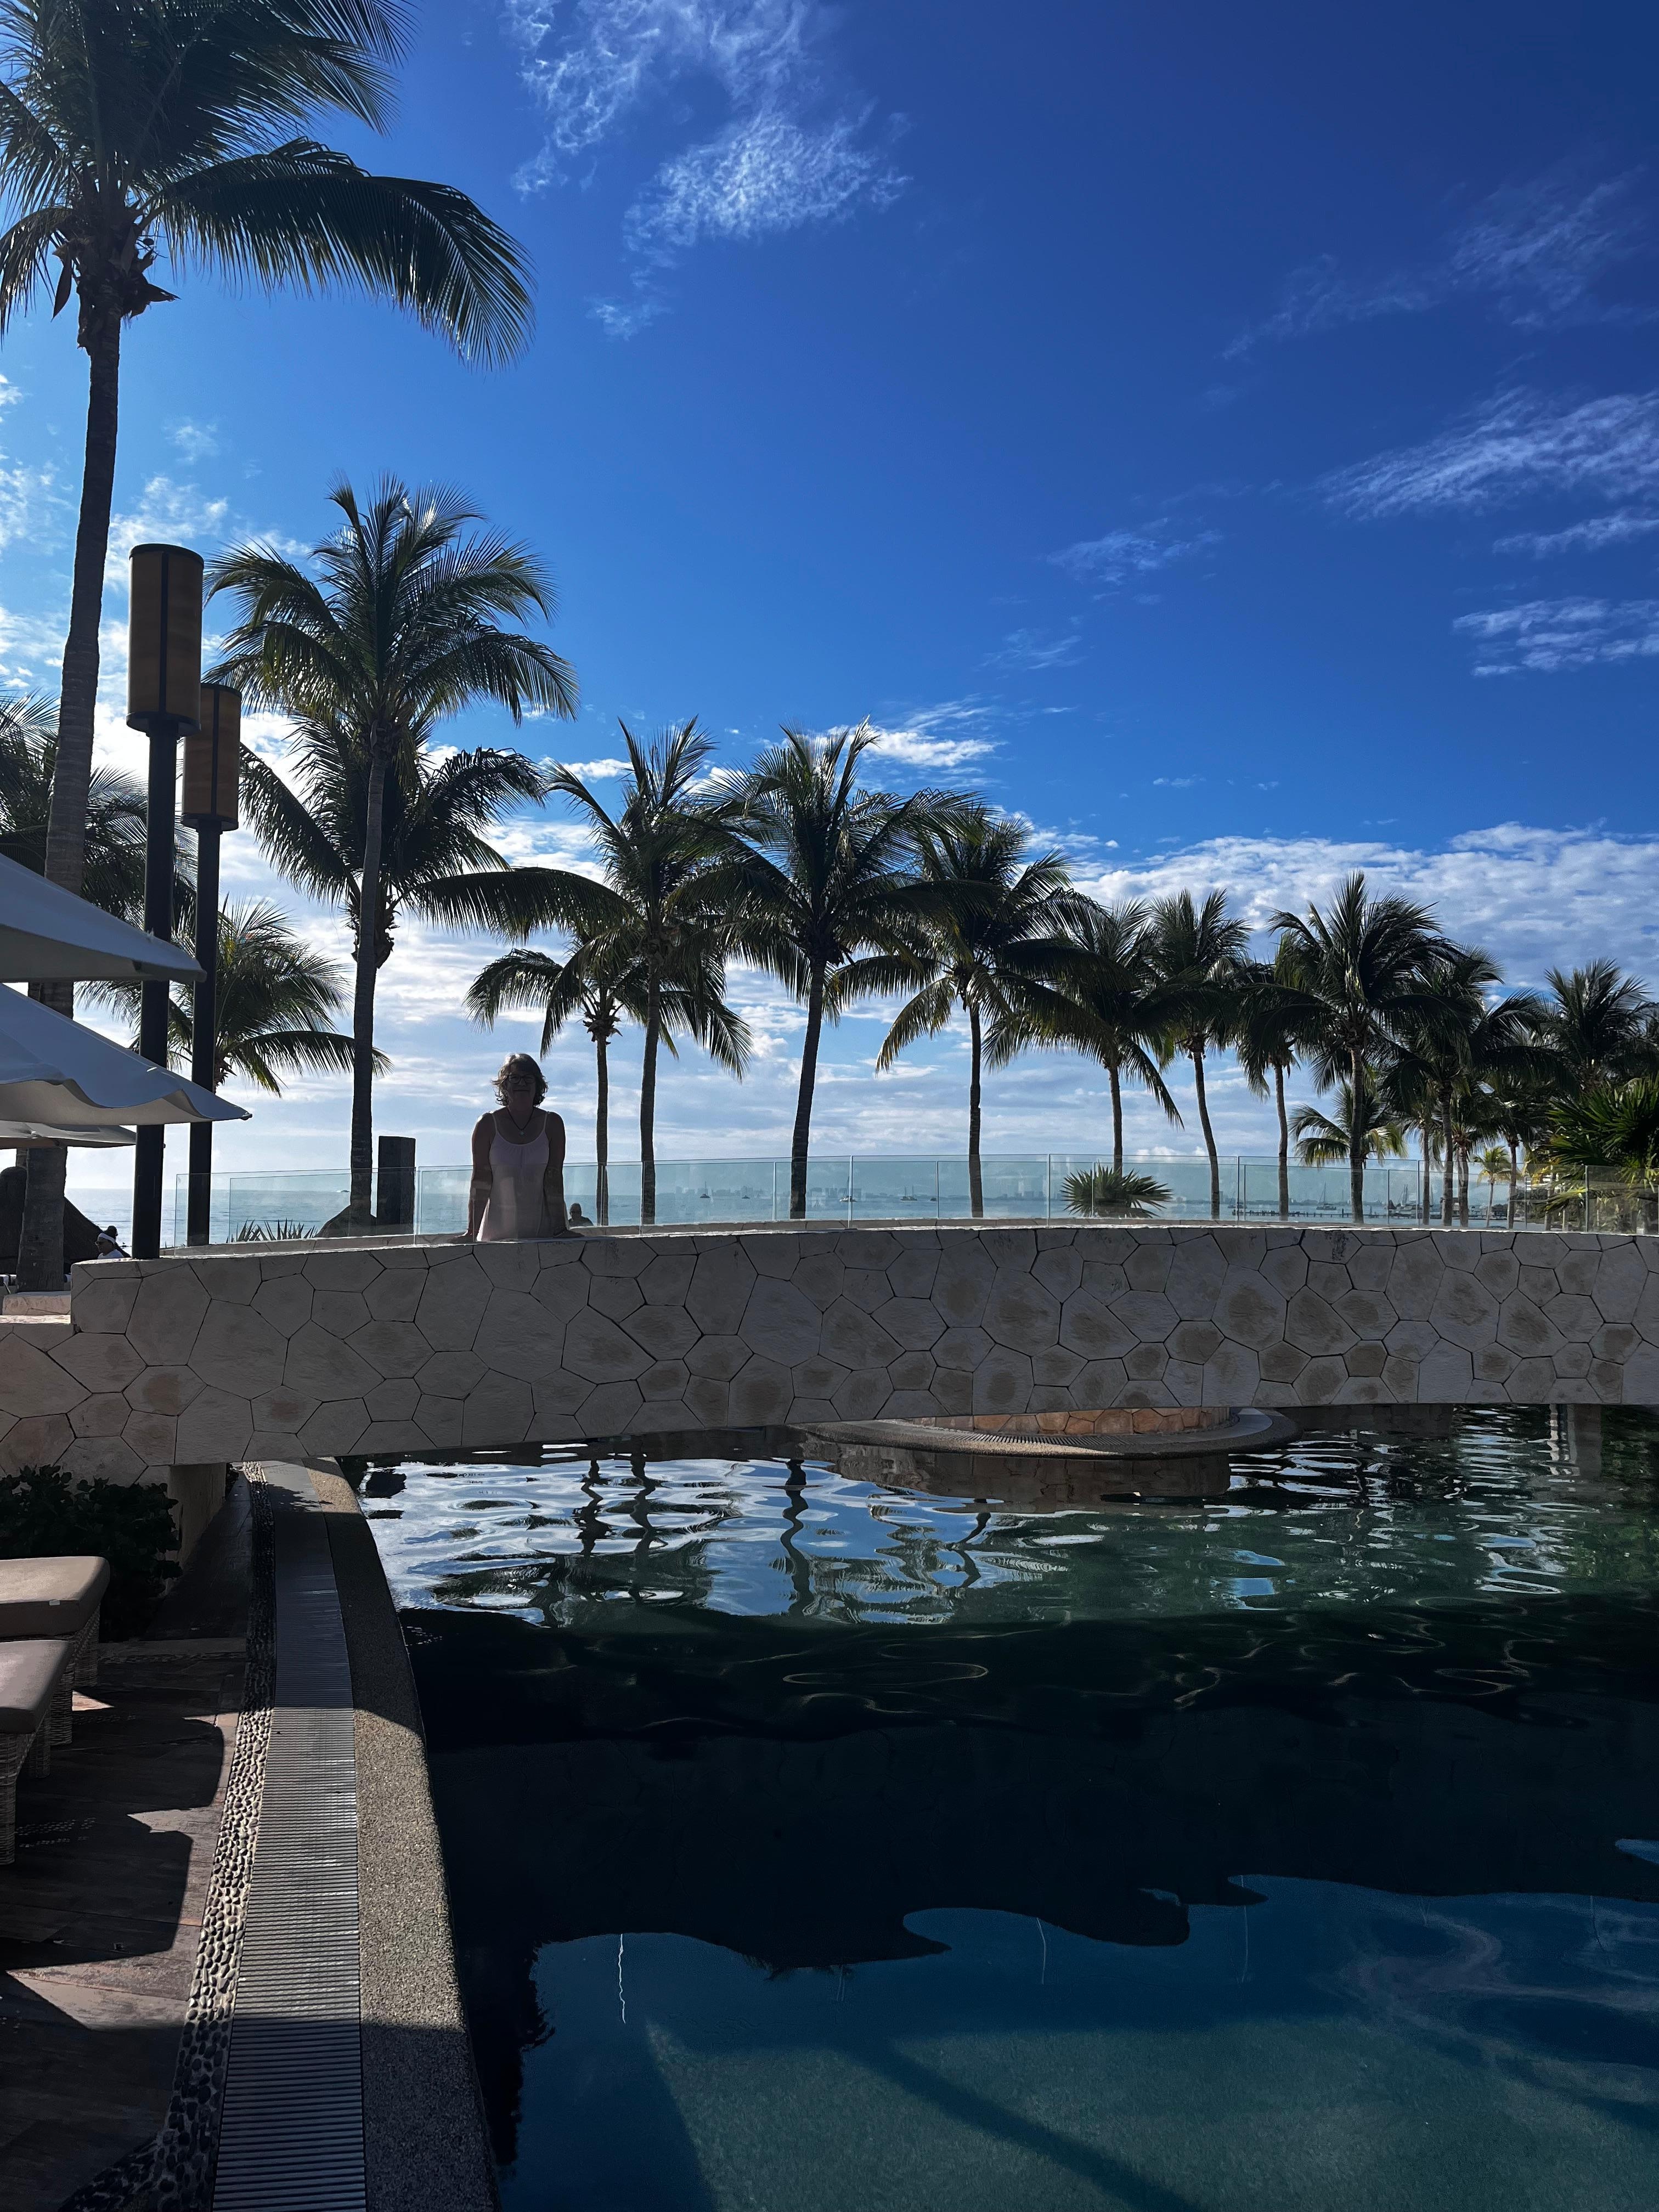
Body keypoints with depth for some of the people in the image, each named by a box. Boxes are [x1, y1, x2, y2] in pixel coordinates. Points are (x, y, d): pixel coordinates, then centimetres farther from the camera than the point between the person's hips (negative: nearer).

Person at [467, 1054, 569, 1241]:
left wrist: (559, 1228, -9)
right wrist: (472, 1232, -9)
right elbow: (480, 1182, -2)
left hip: (542, 1228, 0)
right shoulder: (488, 1125, 2)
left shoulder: (552, 1124, 5)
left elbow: (555, 1179, -1)